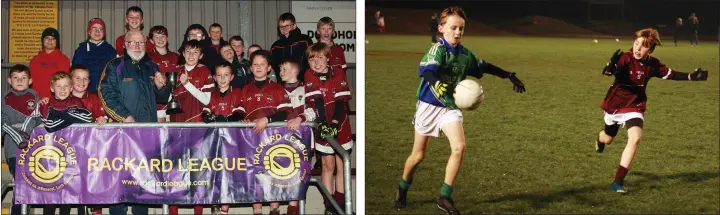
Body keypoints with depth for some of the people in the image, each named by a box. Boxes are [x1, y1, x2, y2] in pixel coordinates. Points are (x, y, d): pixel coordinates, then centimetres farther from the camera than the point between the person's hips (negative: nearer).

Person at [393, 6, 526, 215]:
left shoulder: (465, 54, 2)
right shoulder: (437, 49, -19)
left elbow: (485, 67, 19)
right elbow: (426, 72, -36)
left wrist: (510, 76, 20)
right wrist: (441, 91, -53)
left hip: (450, 107, 5)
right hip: (428, 106, -4)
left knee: (459, 147, -17)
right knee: (418, 155, 6)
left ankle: (445, 197, -7)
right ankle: (402, 191, 34)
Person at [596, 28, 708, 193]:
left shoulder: (652, 64, -11)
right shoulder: (625, 59, -26)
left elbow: (669, 74, 7)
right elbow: (607, 72, -43)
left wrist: (691, 76, -2)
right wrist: (611, 66, -66)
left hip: (634, 106, 2)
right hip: (614, 104, -2)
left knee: (635, 138, -24)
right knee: (608, 139, 21)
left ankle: (618, 181, -18)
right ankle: (600, 138, 65)